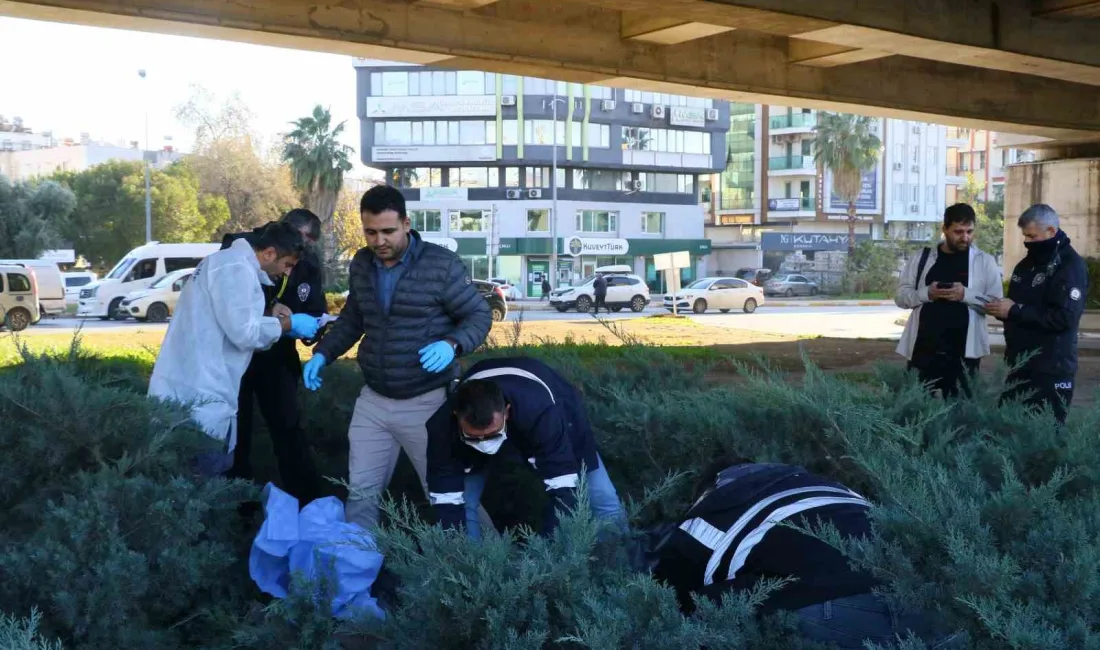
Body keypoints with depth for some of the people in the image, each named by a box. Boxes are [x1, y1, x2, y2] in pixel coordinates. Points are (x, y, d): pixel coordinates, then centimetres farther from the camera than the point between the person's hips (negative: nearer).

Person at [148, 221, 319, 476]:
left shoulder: (227, 261, 19)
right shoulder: (237, 269, -13)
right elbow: (244, 332, -18)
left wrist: (278, 322, 14)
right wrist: (288, 323, -5)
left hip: (191, 387, 10)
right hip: (201, 395, -10)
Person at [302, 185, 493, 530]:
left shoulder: (442, 264, -13)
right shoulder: (361, 265, 5)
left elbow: (479, 315, -7)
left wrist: (452, 344, -26)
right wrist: (322, 353, 6)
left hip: (427, 402, -5)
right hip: (372, 401, 5)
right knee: (361, 494, 10)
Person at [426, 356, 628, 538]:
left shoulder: (541, 412, -47)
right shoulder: (443, 425, -39)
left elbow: (561, 490, -44)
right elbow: (447, 498, -30)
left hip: (557, 418, -2)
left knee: (606, 505, -7)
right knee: (462, 504, -15)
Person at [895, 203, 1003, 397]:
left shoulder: (984, 261, 4)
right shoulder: (922, 258, 8)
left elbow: (996, 303, -1)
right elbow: (901, 296, 7)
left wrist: (966, 294, -17)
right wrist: (926, 293, -12)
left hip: (963, 351, -2)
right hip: (924, 348, 2)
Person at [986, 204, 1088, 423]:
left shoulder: (1071, 266, -12)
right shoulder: (1028, 262, 14)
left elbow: (1064, 318, -23)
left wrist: (1015, 311, -20)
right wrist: (1001, 308, 1)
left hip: (1051, 370, -8)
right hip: (1019, 364, 8)